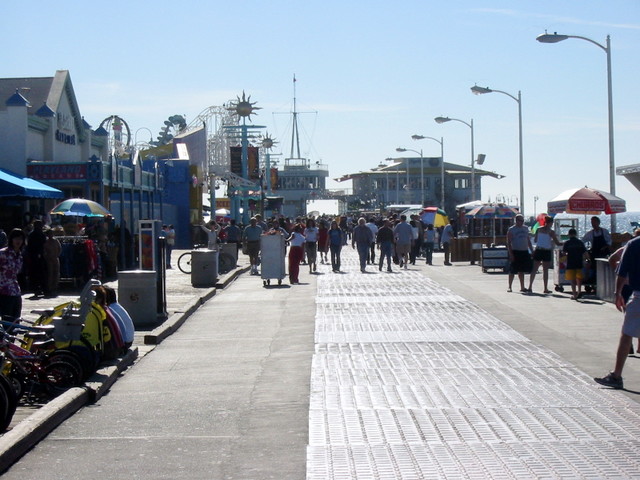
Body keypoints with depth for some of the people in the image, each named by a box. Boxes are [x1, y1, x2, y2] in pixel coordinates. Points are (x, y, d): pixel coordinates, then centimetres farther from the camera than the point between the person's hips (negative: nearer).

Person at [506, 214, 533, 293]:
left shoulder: (525, 229, 14)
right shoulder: (511, 230, -4)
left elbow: (528, 240, 21)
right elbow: (508, 243, -7)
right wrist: (510, 254, -15)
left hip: (525, 251, 5)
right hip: (516, 252, -5)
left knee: (521, 270, 10)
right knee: (512, 271, -4)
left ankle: (522, 287, 14)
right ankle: (509, 287, 3)